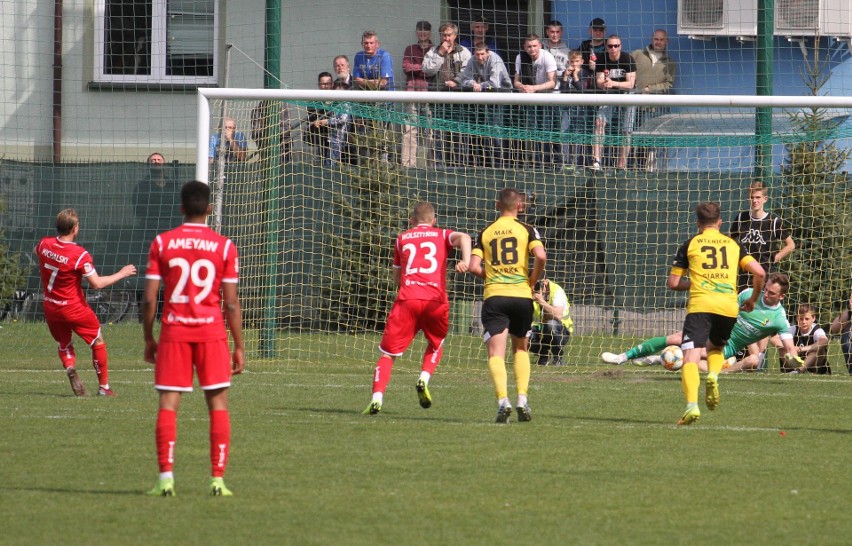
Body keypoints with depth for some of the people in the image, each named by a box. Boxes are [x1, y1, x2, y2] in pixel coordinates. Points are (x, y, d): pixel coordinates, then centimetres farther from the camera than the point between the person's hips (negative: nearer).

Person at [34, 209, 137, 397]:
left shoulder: (45, 244, -8)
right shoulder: (79, 255, -23)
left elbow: (36, 252, 18)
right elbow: (97, 283, -21)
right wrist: (121, 274, -10)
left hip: (50, 308, 5)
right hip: (74, 309, -5)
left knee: (64, 344, 22)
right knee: (98, 341, 13)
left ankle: (69, 368, -11)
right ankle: (103, 386, 14)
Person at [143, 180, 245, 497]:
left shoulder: (161, 243, 1)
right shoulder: (224, 246, -1)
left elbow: (149, 298, -1)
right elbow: (231, 303, -2)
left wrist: (148, 339, 10)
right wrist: (239, 346, 5)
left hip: (173, 331, 0)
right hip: (211, 330, 0)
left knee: (168, 404, 2)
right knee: (218, 403, 5)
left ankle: (166, 478, -7)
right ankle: (218, 479, 0)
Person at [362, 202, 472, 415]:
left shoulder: (402, 239, 22)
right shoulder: (442, 235, 18)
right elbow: (463, 237, -5)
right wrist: (466, 261, -21)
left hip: (407, 299, 0)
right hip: (436, 300, 0)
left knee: (389, 352, 5)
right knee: (436, 344, 27)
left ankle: (377, 398, -12)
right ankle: (424, 379, 1)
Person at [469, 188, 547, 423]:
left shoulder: (485, 232, 8)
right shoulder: (527, 230, 4)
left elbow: (473, 267, 0)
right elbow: (541, 256, -12)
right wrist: (532, 281, 4)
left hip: (494, 296, 0)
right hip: (522, 295, 1)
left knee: (496, 353, -5)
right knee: (520, 348, 20)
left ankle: (502, 399, -26)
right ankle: (523, 397, 5)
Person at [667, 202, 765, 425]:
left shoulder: (690, 245, 11)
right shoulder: (733, 244, 16)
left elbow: (674, 283, 12)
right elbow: (759, 272, 7)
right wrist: (753, 299, 23)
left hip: (700, 306, -3)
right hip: (729, 306, 3)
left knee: (690, 358, -8)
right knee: (716, 347, 29)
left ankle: (692, 405, -30)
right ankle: (713, 376, -3)